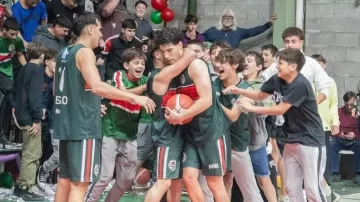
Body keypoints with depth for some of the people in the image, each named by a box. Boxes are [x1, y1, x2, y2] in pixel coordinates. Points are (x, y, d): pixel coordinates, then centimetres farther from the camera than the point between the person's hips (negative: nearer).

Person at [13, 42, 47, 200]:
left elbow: (16, 90, 21)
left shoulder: (24, 70, 15)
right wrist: (36, 119, -20)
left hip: (22, 116, 9)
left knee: (31, 153, 18)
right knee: (31, 154, -6)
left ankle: (22, 186, 21)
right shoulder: (37, 70, -12)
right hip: (30, 118, -9)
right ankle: (25, 189, -5)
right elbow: (35, 95, -20)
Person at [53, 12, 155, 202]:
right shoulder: (85, 52, -12)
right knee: (79, 183, -7)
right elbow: (96, 86, -28)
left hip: (66, 123, 9)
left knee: (65, 180, 13)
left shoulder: (64, 53, 15)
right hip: (83, 126, -9)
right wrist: (134, 97, -27)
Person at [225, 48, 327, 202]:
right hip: (291, 140, 8)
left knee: (312, 188, -8)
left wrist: (251, 108, -13)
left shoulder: (300, 85, -21)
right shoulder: (276, 80, 3)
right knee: (292, 188, 10)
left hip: (310, 141, -8)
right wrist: (238, 91, 2)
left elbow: (280, 109, -21)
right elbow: (260, 95, 18)